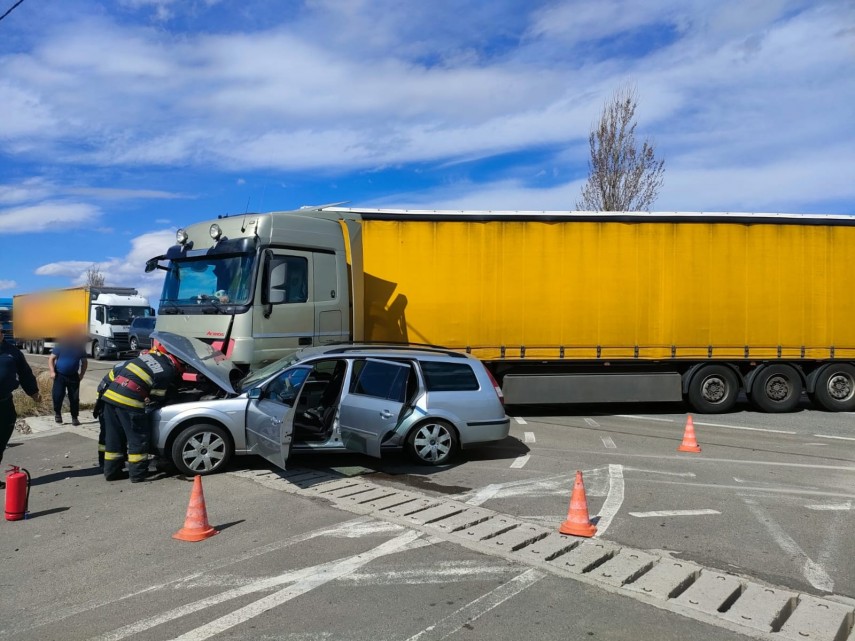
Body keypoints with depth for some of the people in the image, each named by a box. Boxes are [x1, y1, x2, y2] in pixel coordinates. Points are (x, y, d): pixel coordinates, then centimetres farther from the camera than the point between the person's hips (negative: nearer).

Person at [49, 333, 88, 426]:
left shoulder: (80, 348, 2)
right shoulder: (60, 346, -5)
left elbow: (84, 362, 11)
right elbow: (51, 359, -4)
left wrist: (81, 374, 2)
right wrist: (52, 371, -14)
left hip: (73, 376, 1)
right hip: (60, 375, -1)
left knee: (74, 398, 1)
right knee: (57, 396, -3)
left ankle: (74, 417, 12)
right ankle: (57, 413, 21)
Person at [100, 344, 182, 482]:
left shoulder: (151, 354, 16)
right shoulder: (167, 373, -3)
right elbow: (156, 399, 5)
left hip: (110, 394, 8)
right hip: (129, 401, -7)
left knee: (113, 437, 17)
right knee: (138, 437, 6)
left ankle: (111, 471, 26)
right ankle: (138, 473, 11)